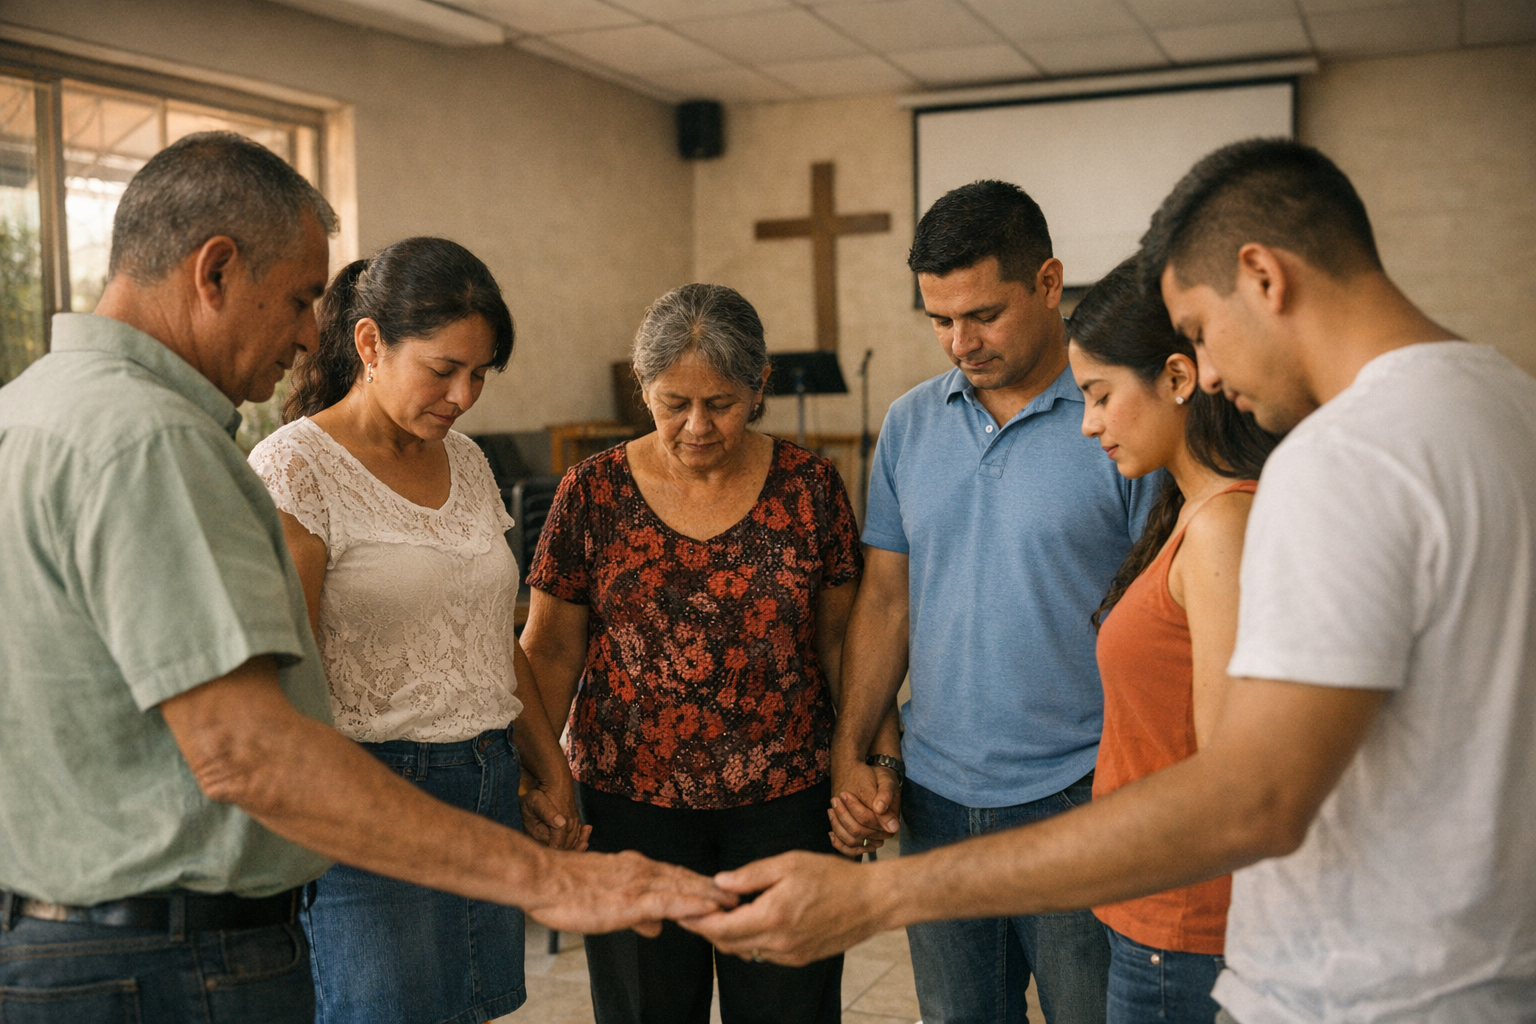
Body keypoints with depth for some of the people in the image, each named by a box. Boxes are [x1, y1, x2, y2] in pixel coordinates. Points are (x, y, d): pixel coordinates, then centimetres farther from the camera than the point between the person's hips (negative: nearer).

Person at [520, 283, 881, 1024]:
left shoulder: (810, 487, -1)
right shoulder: (593, 494, -3)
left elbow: (838, 638, 5)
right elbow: (551, 649, 1)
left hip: (785, 802, 1)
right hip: (630, 802, 0)